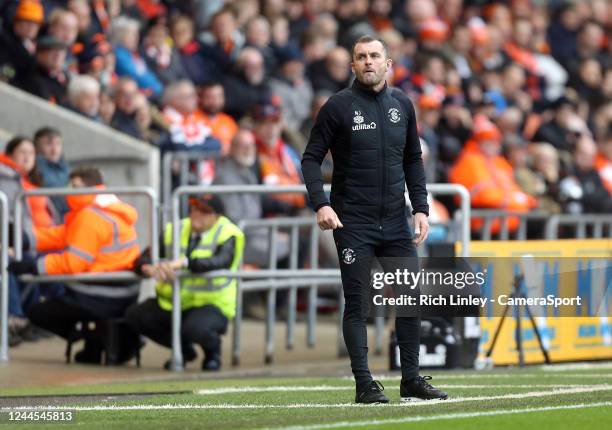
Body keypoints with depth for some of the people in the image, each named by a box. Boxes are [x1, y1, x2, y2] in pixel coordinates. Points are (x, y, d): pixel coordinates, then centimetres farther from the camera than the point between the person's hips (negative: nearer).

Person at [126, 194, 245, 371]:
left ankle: (213, 351, 3)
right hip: (171, 303, 6)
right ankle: (183, 350, 10)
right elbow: (144, 258, -4)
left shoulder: (228, 235, -9)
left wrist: (182, 262, -42)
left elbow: (220, 262, -31)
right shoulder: (175, 230, 4)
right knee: (134, 316, -15)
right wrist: (149, 268, -30)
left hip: (211, 305, -6)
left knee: (194, 328, -38)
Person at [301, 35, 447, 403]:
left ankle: (412, 379, 14)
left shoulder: (402, 105, 8)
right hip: (353, 222, -4)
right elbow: (312, 158, -3)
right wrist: (321, 204, -16)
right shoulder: (338, 106, -5)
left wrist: (421, 208, 5)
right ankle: (364, 383, 2)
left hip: (396, 221, 4)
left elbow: (413, 160, 15)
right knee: (357, 302, -2)